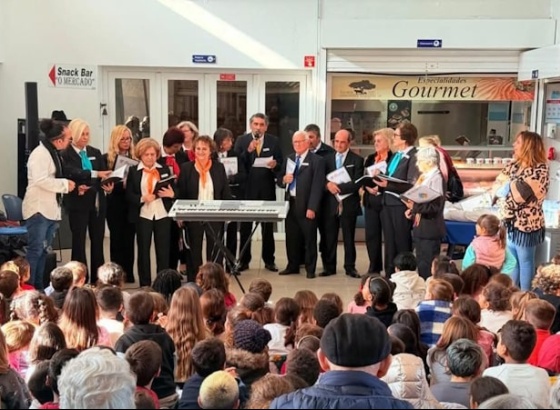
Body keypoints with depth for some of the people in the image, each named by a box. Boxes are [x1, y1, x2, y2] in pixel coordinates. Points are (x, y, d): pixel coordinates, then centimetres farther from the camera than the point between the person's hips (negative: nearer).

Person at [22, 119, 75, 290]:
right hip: (38, 209, -9)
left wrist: (67, 184, 6)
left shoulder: (54, 153, 14)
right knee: (35, 250, -6)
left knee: (43, 251, 12)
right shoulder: (40, 153, -15)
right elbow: (41, 181, -26)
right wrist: (65, 184, -18)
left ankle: (38, 288, 19)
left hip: (51, 209, 9)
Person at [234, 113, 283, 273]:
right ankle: (244, 260, 14)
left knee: (268, 226, 8)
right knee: (245, 226, 5)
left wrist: (275, 165, -20)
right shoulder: (241, 140, 2)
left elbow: (280, 163, 2)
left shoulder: (274, 141, 4)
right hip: (247, 188, 0)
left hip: (267, 189, 1)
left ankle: (269, 260, 16)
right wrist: (248, 150, -21)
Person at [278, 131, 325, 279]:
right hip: (291, 204, 6)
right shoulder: (289, 159, 13)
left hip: (306, 206, -5)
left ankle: (310, 269, 14)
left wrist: (312, 208, -17)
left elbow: (317, 186, -12)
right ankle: (293, 266, 26)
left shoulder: (317, 161, -6)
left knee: (309, 239, 4)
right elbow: (280, 182, 15)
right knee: (291, 237, 13)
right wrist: (284, 180, -9)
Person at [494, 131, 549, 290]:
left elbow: (519, 194, -24)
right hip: (509, 221, 7)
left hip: (525, 224, -7)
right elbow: (497, 185, 5)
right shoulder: (513, 165, 6)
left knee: (525, 261, 7)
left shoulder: (540, 170, -16)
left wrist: (507, 181, -9)